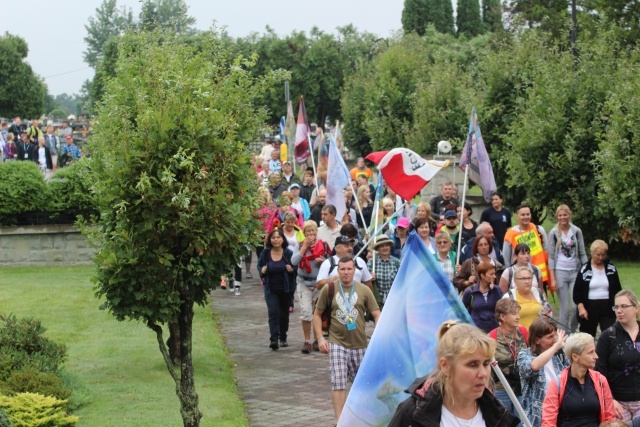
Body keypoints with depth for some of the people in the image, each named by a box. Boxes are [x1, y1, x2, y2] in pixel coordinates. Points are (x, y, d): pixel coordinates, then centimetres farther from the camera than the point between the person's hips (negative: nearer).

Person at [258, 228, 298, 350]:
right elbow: (259, 266, 12)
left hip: (286, 289, 0)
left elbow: (297, 267, 1)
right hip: (270, 289, 0)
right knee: (273, 312, -14)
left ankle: (283, 338, 29)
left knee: (284, 313, 13)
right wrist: (262, 271, -10)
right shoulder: (265, 253, -3)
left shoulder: (288, 253, -8)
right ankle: (274, 339, -20)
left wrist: (292, 269, -21)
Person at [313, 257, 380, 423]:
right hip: (337, 342, -2)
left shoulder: (364, 290, 0)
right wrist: (320, 338, -4)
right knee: (338, 382, -10)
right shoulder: (329, 289, -2)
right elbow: (317, 314, 6)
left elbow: (377, 314, 2)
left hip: (360, 344, 2)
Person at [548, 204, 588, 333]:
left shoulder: (577, 231, 4)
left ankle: (572, 332, 15)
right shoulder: (554, 233, -1)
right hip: (560, 273, -2)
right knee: (565, 307, -2)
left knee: (577, 305, -6)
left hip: (575, 272, 2)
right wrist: (552, 279, -7)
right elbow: (551, 257, -1)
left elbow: (582, 254, 8)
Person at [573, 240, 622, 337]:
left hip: (607, 307, 1)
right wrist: (581, 307, -12)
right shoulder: (584, 270, -2)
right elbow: (577, 291, -2)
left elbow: (618, 289, 12)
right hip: (589, 308, -1)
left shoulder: (611, 269, 6)